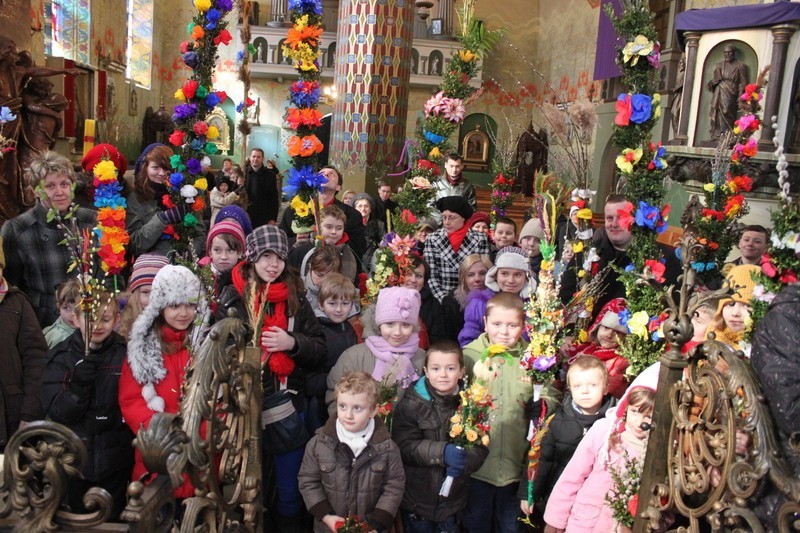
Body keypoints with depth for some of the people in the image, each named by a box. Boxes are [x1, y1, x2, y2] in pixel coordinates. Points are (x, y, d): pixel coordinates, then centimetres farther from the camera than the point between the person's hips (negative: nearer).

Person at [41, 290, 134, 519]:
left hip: (116, 464, -1)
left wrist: (113, 418, -16)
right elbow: (57, 413, -10)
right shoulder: (61, 357, -3)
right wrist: (79, 385, -23)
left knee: (113, 520, 13)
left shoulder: (127, 355, -5)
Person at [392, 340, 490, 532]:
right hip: (416, 498, -2)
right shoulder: (411, 404, -11)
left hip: (452, 500, 2)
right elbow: (404, 446, -18)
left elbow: (481, 448, -8)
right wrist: (442, 452, -30)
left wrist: (463, 462, -29)